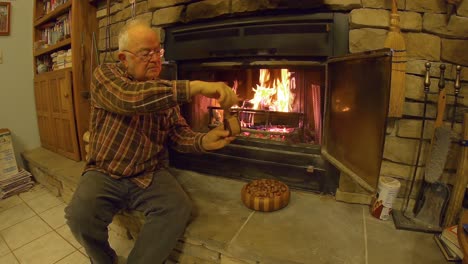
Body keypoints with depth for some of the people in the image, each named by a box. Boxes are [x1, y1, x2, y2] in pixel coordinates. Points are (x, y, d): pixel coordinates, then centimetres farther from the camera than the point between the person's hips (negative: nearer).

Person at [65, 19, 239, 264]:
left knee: (179, 207, -22)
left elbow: (178, 132, 1)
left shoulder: (165, 90, 5)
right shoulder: (105, 74, -6)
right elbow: (130, 97, -30)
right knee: (80, 215, -26)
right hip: (105, 174, -1)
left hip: (150, 174, 2)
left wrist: (203, 141, -22)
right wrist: (195, 86, -36)